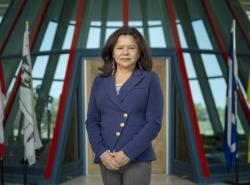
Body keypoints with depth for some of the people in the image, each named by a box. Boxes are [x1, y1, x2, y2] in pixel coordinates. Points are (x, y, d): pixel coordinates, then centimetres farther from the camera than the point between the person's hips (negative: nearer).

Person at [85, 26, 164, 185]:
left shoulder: (150, 80, 1)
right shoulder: (100, 82, 9)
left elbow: (154, 122, -6)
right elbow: (92, 121, 7)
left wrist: (128, 153, -13)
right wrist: (101, 152, -8)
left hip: (138, 159, -3)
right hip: (107, 160, 3)